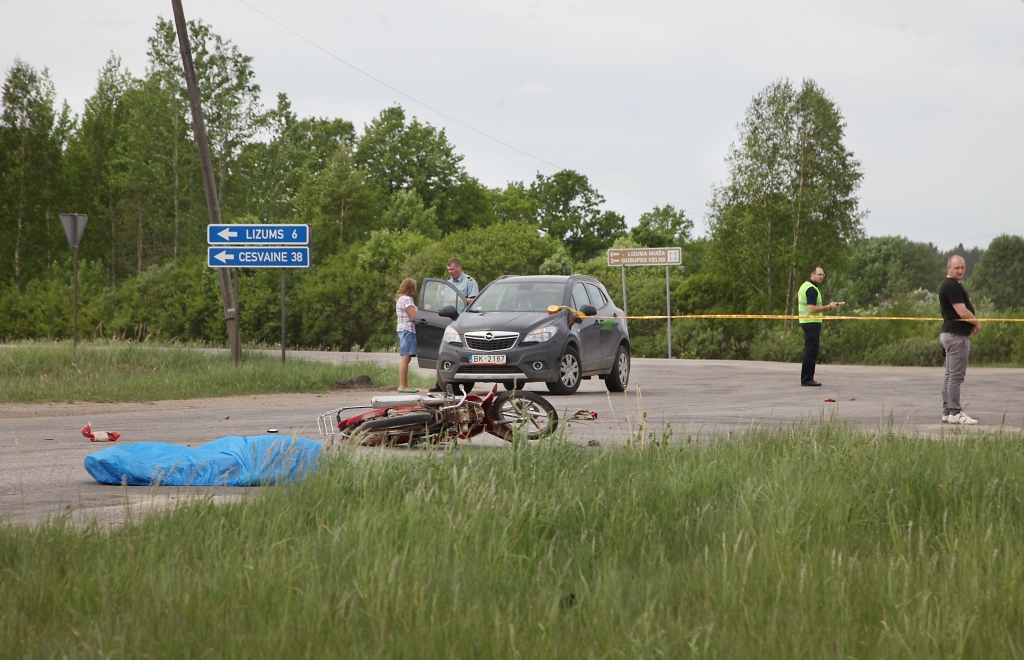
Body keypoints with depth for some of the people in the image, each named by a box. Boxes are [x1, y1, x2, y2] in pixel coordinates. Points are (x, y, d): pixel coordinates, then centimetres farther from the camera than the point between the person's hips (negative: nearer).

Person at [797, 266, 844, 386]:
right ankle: (807, 379, -8)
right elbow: (812, 309, -23)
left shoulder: (804, 286, 17)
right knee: (811, 351, -8)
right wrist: (828, 307, -15)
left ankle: (806, 378, 18)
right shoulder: (812, 289, -15)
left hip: (805, 321, 11)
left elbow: (799, 306, 25)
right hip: (812, 322, -11)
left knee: (809, 351, 15)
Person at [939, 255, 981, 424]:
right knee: (956, 375, -9)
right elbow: (962, 312, -21)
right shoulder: (951, 286, -16)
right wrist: (977, 322, -4)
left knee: (950, 375, 12)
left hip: (950, 333, 11)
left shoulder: (952, 285, 17)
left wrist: (972, 323, 5)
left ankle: (948, 411, 15)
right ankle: (954, 413, -9)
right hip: (957, 335, -11)